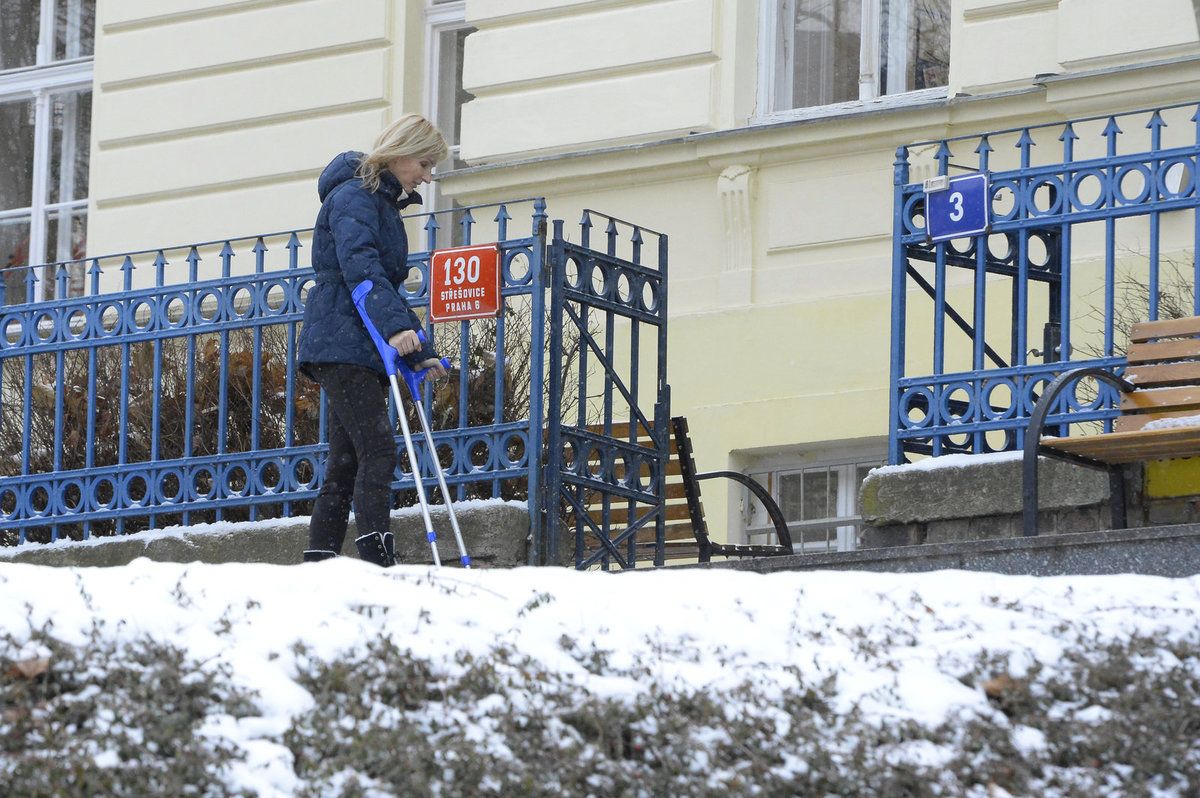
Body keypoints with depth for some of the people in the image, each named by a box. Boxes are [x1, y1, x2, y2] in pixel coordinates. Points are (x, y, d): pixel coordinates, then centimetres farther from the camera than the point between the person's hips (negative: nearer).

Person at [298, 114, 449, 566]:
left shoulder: (384, 205, 24)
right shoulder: (354, 197, -8)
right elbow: (359, 266, -24)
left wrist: (420, 352, 22)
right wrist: (396, 326, -36)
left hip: (365, 351, 10)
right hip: (341, 345, -10)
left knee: (347, 462, 8)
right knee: (378, 449, -19)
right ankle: (378, 564, -27)